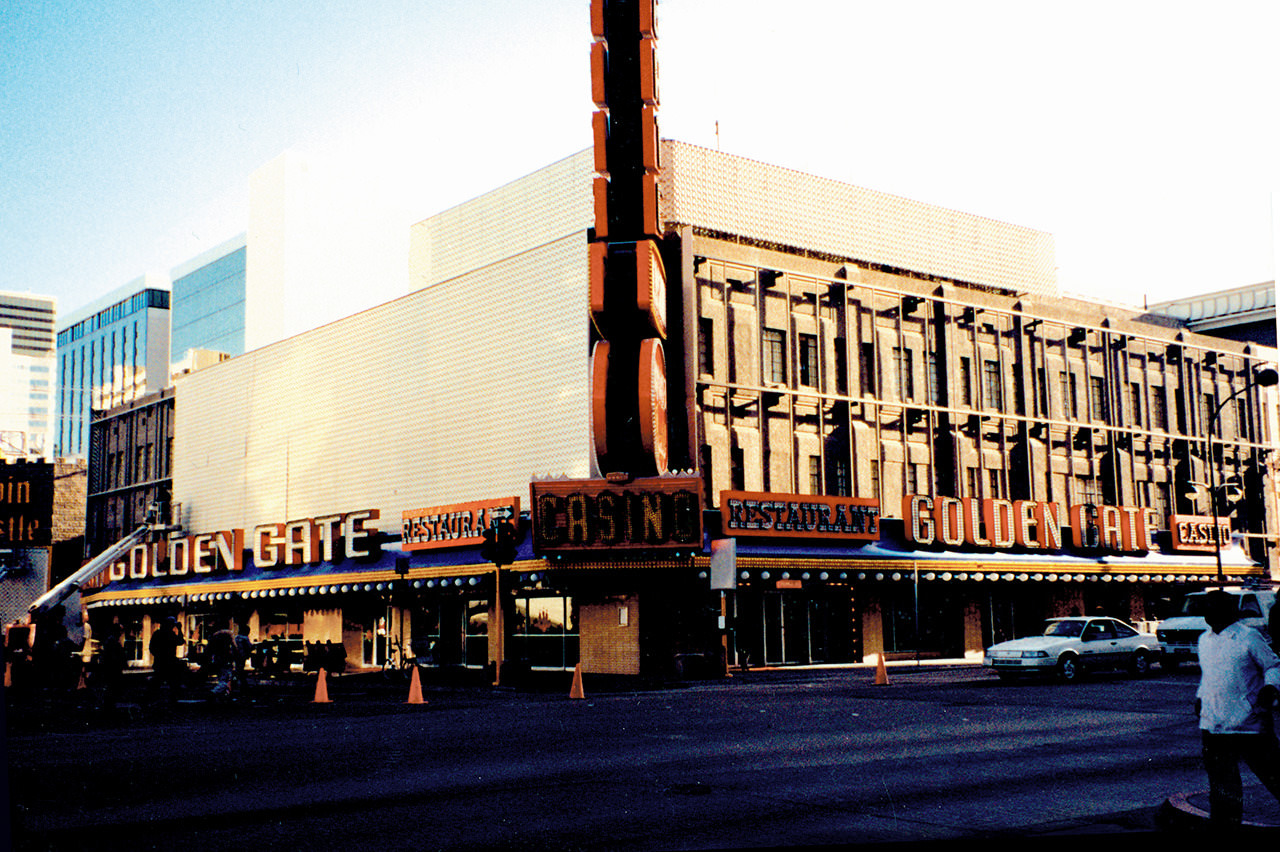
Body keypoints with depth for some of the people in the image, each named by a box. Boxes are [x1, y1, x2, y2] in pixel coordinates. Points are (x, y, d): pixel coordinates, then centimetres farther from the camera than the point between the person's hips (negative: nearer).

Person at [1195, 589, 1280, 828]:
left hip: (1250, 725, -5)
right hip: (1213, 726, 5)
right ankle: (1223, 827, 15)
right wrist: (1200, 697, 19)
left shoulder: (1249, 637, -6)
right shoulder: (1204, 640, 13)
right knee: (1222, 786, 7)